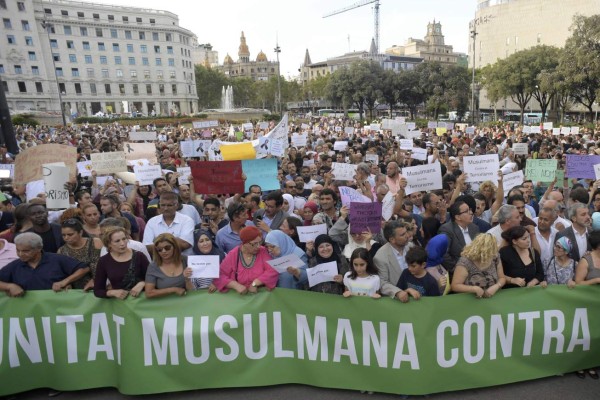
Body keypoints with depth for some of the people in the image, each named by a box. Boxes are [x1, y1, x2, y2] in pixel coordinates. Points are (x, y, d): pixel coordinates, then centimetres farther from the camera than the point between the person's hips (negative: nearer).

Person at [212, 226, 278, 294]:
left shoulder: (263, 252, -2)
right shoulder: (232, 255, -3)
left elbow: (273, 271, -10)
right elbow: (219, 276, -5)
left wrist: (255, 283, -19)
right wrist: (236, 285, -19)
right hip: (239, 296, 1)